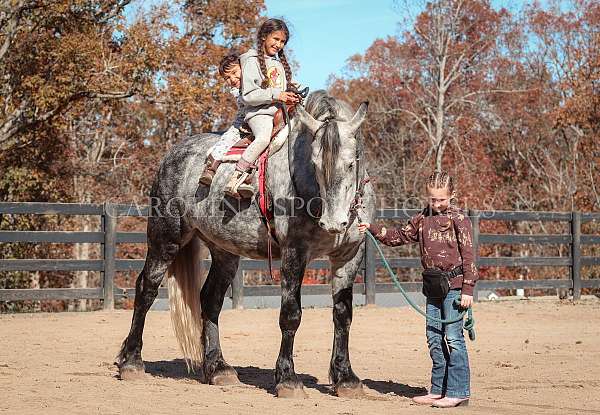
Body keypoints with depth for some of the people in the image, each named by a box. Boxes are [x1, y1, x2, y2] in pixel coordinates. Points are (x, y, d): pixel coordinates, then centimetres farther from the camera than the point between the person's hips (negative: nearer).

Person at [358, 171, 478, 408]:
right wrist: (372, 230, 9)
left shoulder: (458, 219, -8)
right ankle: (438, 390, 19)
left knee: (453, 337, -8)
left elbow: (468, 256, -10)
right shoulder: (422, 219, 11)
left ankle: (459, 392, -4)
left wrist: (468, 290, -14)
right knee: (434, 338, 10)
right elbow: (399, 237, 21)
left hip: (454, 285, -7)